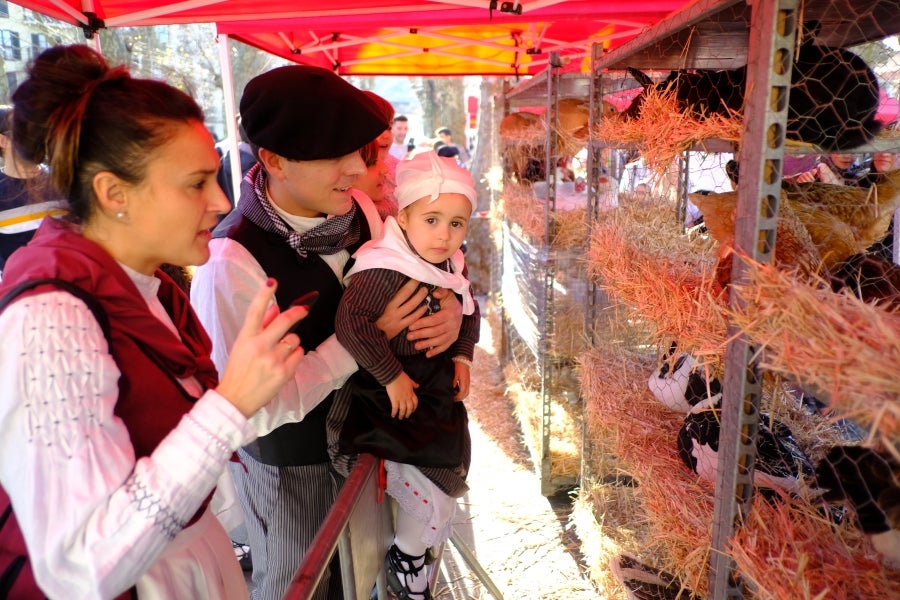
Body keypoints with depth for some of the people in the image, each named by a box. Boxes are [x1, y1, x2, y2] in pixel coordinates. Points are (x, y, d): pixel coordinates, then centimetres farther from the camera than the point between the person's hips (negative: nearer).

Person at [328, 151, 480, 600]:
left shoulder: (451, 266, 0)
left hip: (439, 391, 9)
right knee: (430, 486, -6)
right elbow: (350, 324, -37)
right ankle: (404, 561, 27)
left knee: (452, 475, 22)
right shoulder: (385, 270, -27)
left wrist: (462, 357, 3)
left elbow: (469, 312, 16)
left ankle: (415, 544, 50)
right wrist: (391, 376, -29)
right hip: (391, 396, -9)